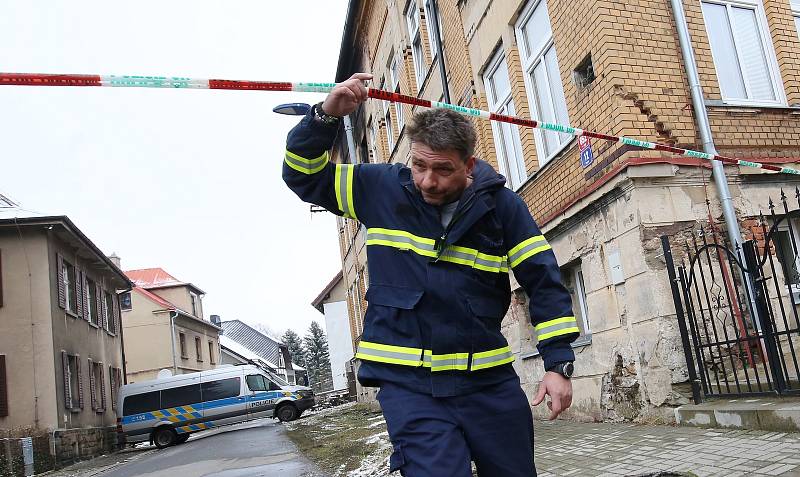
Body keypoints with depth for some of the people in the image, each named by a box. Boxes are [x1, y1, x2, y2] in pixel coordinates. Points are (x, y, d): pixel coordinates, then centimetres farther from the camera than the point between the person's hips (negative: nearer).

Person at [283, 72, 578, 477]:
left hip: (490, 381, 2)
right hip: (407, 383, -1)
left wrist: (558, 363, -6)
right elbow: (303, 175, 6)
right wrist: (326, 115, -11)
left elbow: (544, 281, 0)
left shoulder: (502, 206, -3)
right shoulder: (382, 188, -1)